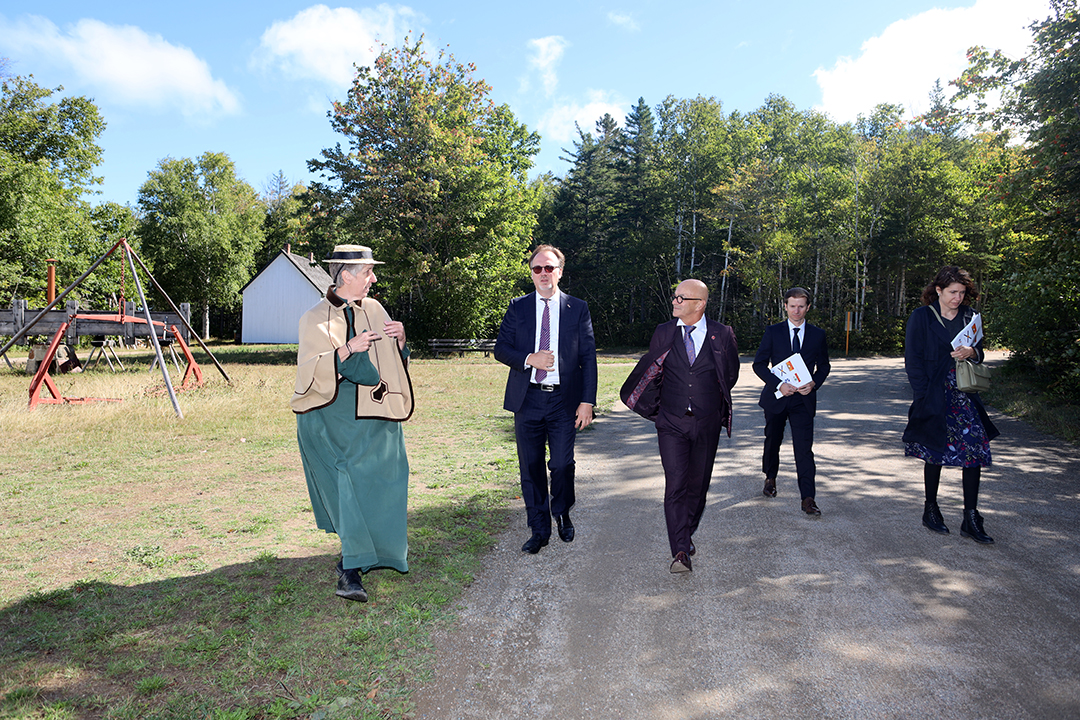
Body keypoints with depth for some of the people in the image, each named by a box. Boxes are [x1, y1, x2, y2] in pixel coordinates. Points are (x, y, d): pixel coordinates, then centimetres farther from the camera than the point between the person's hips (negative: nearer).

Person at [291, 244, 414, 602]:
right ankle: (352, 568, 5)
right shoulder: (315, 319, -1)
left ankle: (355, 559, 14)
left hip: (373, 416, 3)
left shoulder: (375, 310, 11)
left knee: (373, 484, -1)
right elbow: (311, 370, -9)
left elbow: (393, 362, 17)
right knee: (345, 485, -6)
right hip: (331, 416, -3)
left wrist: (399, 339, -4)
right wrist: (348, 349, -20)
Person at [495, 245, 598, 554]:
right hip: (527, 400, 1)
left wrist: (587, 401, -6)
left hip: (564, 401, -1)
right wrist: (529, 359, -14)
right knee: (531, 467, 7)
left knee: (562, 464, 2)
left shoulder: (578, 308, 4)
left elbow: (588, 358, 1)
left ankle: (562, 514, 31)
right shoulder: (518, 307, 7)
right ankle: (539, 530, 22)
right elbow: (501, 349, 5)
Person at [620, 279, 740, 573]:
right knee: (675, 486, -10)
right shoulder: (663, 333, 1)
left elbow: (731, 375, 13)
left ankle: (687, 535, 32)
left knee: (698, 485, 11)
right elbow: (650, 370, 15)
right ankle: (680, 551, -9)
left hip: (707, 424, 1)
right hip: (672, 422, 0)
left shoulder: (722, 335, -2)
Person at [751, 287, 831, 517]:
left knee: (804, 448, -9)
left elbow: (824, 366, 12)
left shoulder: (818, 334, 4)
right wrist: (778, 384, -16)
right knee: (772, 441, 16)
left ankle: (808, 499, -8)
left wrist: (814, 383, -9)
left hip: (803, 399, -1)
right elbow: (759, 364, -3)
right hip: (776, 396, 1)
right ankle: (770, 478, 41)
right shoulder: (773, 332, 0)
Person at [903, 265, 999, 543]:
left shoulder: (970, 317, 10)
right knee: (936, 452, 5)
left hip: (965, 395, 4)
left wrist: (971, 352, -8)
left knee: (976, 448, -6)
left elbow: (980, 352, 17)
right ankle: (930, 510, 22)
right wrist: (924, 396, -12)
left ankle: (971, 519, 1)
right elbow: (913, 360, -5)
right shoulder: (921, 317, -3)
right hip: (934, 396, -4)